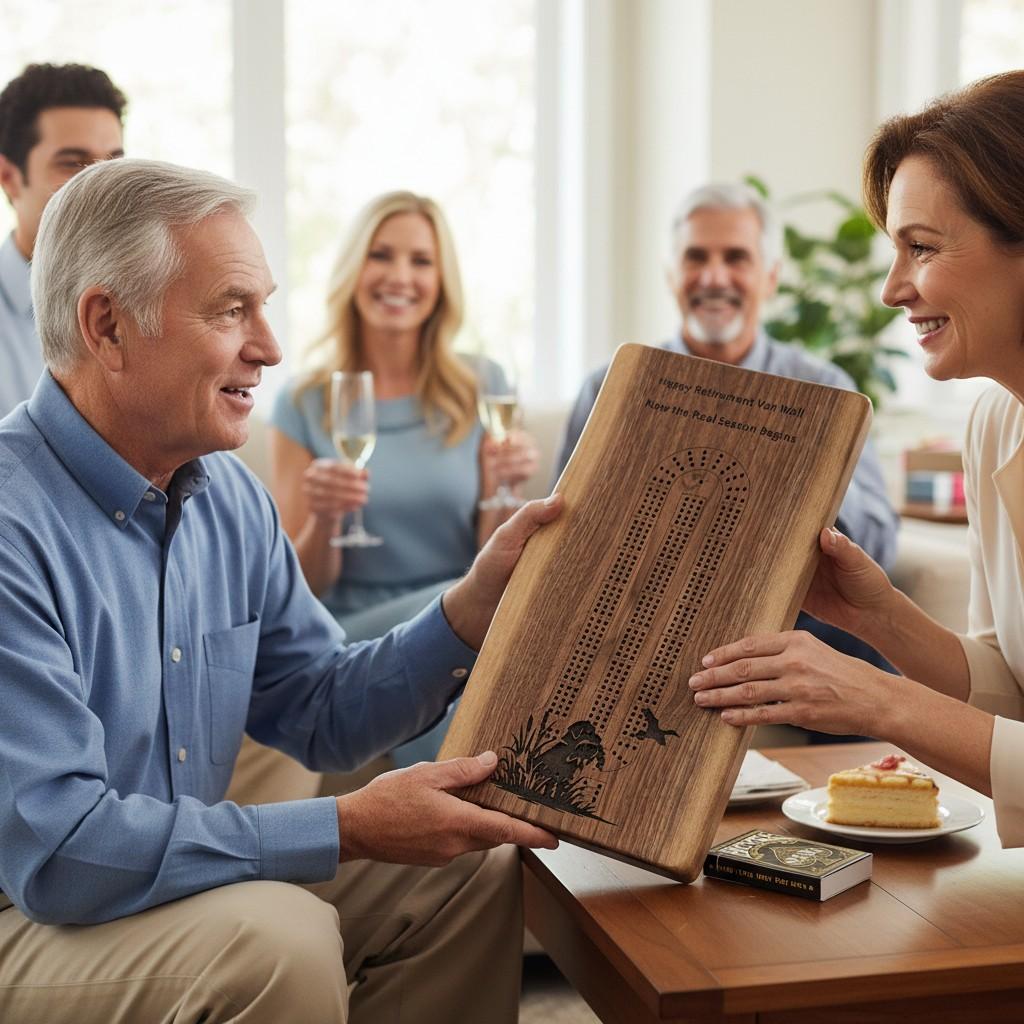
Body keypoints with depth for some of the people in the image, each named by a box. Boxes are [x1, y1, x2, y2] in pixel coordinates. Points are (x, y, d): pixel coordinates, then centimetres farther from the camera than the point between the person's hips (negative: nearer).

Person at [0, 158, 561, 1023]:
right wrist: (348, 829, -27)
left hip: (187, 878, 8)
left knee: (474, 869, 1)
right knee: (277, 937, -32)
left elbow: (321, 713, 8)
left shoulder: (230, 497, 2)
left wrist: (478, 602, -7)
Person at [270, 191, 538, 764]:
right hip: (353, 638, -1)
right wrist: (323, 521, -16)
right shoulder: (306, 406, 6)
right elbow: (301, 588, 5)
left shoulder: (483, 389, 8)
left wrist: (504, 493, -15)